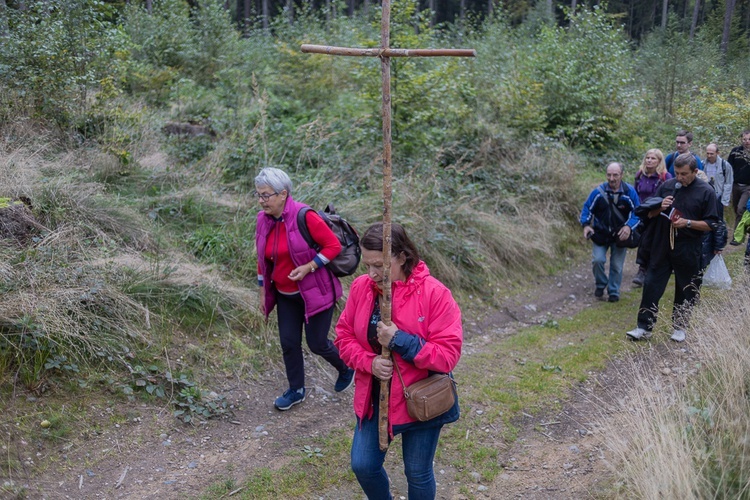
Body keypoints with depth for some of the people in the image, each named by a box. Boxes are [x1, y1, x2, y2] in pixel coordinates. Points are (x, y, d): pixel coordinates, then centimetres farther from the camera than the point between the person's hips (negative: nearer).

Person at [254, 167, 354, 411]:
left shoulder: (304, 216, -22)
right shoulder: (263, 220, -3)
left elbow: (334, 245, -17)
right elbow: (263, 259, 9)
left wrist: (308, 267, -25)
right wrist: (263, 293, 13)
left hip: (315, 291, -6)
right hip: (285, 296, 6)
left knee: (317, 343, 4)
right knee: (288, 343, 9)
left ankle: (345, 368, 35)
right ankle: (296, 390, 30)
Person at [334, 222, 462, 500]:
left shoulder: (434, 293, -21)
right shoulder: (360, 287, -8)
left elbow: (448, 355, -21)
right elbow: (344, 336, 1)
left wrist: (399, 341, -30)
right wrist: (368, 362, -17)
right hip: (373, 398, 4)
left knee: (418, 473, 14)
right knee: (363, 466, 13)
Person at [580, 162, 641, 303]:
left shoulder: (629, 191, -15)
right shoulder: (599, 191, -14)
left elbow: (637, 212, -7)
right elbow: (587, 208, -3)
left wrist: (629, 226, -23)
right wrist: (586, 225, -18)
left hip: (620, 235, 0)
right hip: (600, 234, 0)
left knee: (617, 266, 7)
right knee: (597, 260, -13)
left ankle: (614, 292, 27)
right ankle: (600, 285, 15)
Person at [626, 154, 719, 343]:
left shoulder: (706, 192, -4)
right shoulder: (667, 186, 4)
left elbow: (711, 224, -4)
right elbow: (650, 214, 12)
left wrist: (688, 223, -17)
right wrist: (660, 208, -9)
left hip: (688, 250, -2)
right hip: (661, 246, 2)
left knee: (686, 291, 9)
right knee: (651, 286, 0)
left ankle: (679, 326, 26)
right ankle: (644, 327, 7)